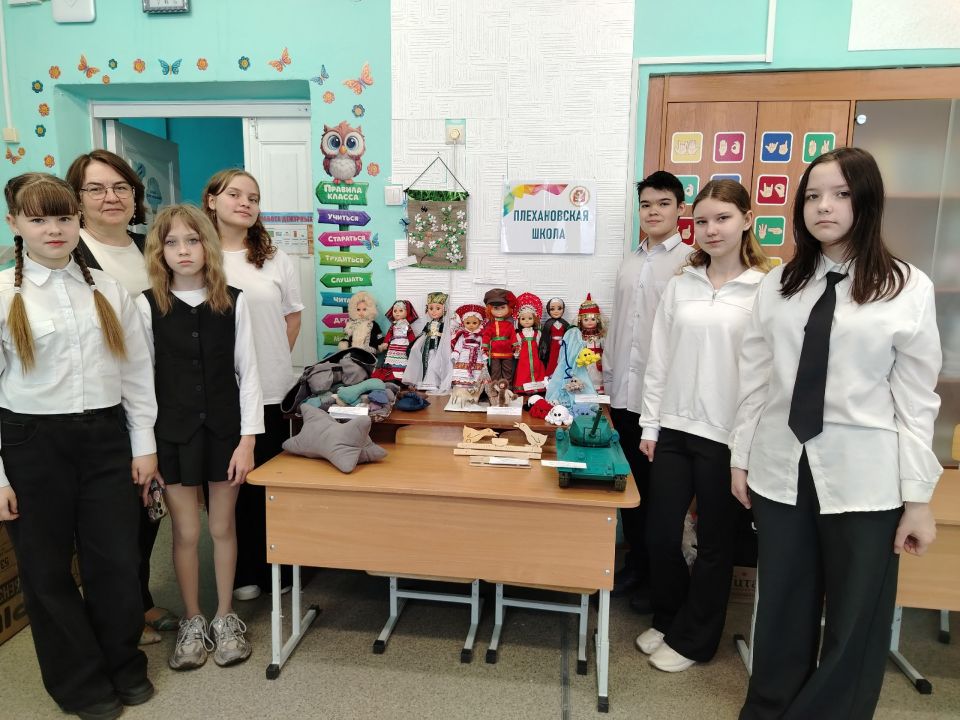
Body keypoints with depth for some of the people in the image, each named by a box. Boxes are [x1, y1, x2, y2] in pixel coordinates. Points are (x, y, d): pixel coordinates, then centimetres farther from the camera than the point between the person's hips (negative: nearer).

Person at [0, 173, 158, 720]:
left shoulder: (108, 289, 4)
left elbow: (138, 370, 6)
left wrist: (144, 443, 4)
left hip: (106, 438, 2)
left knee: (118, 561, 8)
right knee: (47, 569, 11)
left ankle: (125, 667, 32)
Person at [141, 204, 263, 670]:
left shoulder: (233, 301, -2)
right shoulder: (148, 305, -4)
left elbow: (247, 373, -2)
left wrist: (247, 439, -7)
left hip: (224, 429, 1)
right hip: (173, 433, 0)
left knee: (222, 527, 12)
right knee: (186, 532, 10)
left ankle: (225, 618, 30)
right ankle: (192, 622, 29)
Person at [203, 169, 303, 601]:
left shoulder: (275, 259, 6)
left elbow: (292, 316, 12)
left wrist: (274, 361, 6)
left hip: (271, 390, 1)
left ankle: (274, 568, 25)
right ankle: (240, 573, 24)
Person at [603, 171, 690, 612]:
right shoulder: (630, 261, 12)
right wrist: (608, 378, 13)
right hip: (626, 390, 6)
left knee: (659, 488, 7)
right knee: (630, 482, 14)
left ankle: (656, 576, 24)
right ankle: (634, 564, 30)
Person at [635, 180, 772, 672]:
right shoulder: (681, 285, 6)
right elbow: (658, 360, 7)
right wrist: (650, 425, 4)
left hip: (728, 436, -4)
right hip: (674, 428, 4)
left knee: (714, 543, 12)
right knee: (660, 535, 10)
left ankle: (691, 639, 30)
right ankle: (667, 620, 35)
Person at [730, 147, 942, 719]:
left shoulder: (909, 288, -5)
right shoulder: (778, 284, 5)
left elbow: (917, 400, -5)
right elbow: (755, 379, 7)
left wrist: (919, 497, -5)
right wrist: (741, 456, 8)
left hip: (863, 477, -2)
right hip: (781, 468, 3)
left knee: (856, 621, 11)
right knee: (783, 608, 17)